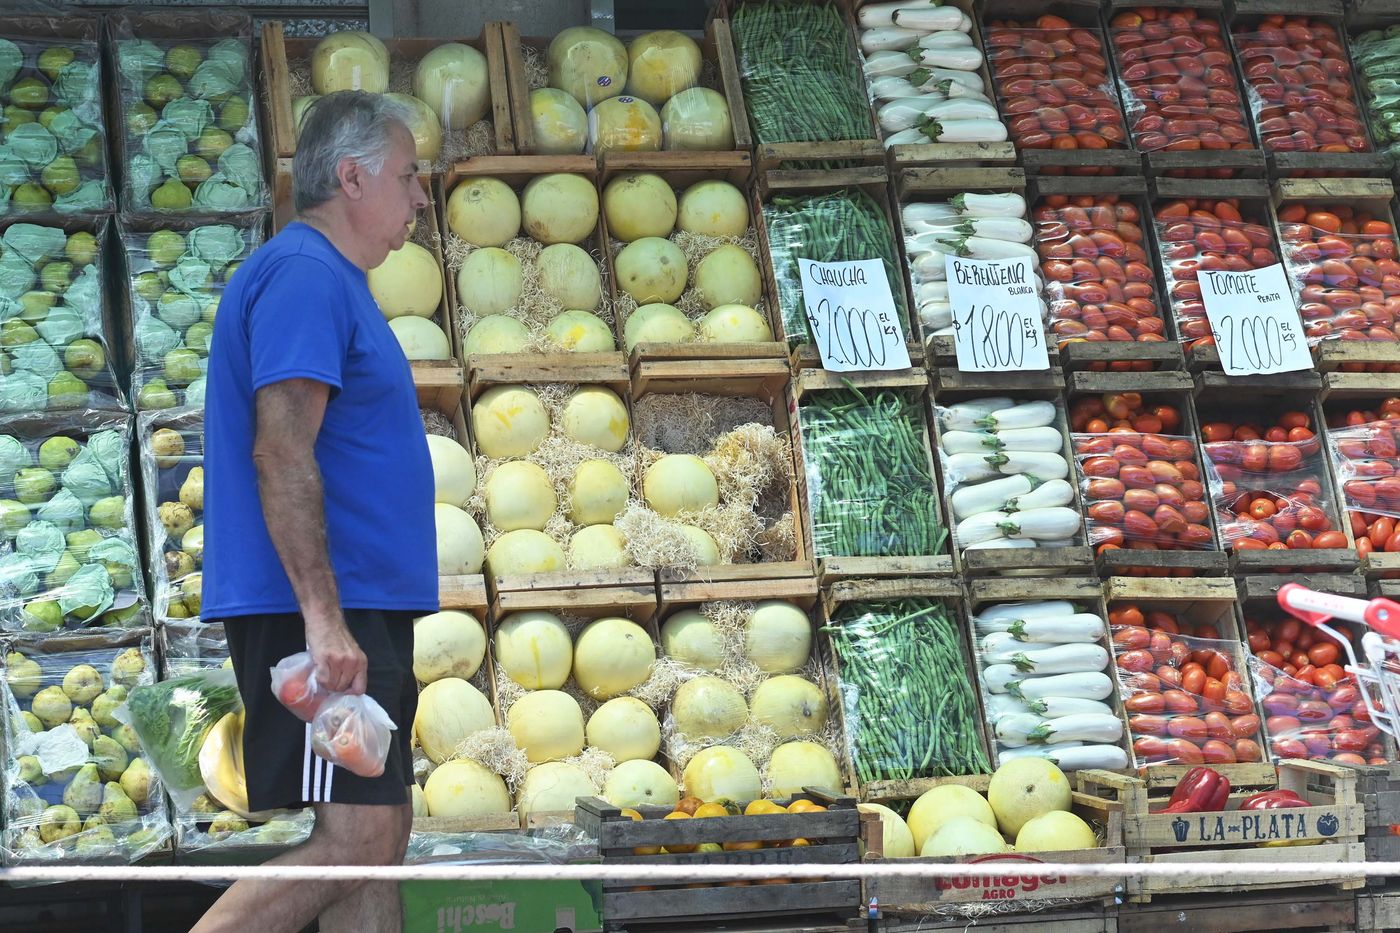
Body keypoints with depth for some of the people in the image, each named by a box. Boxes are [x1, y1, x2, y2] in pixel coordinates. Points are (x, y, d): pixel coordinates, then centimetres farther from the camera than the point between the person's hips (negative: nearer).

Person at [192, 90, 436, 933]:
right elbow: (280, 453, -21)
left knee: (381, 833, 10)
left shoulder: (331, 281, 19)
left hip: (356, 611, 11)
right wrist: (323, 618, -25)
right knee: (355, 838, -12)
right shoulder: (305, 277, -12)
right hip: (323, 615, -11)